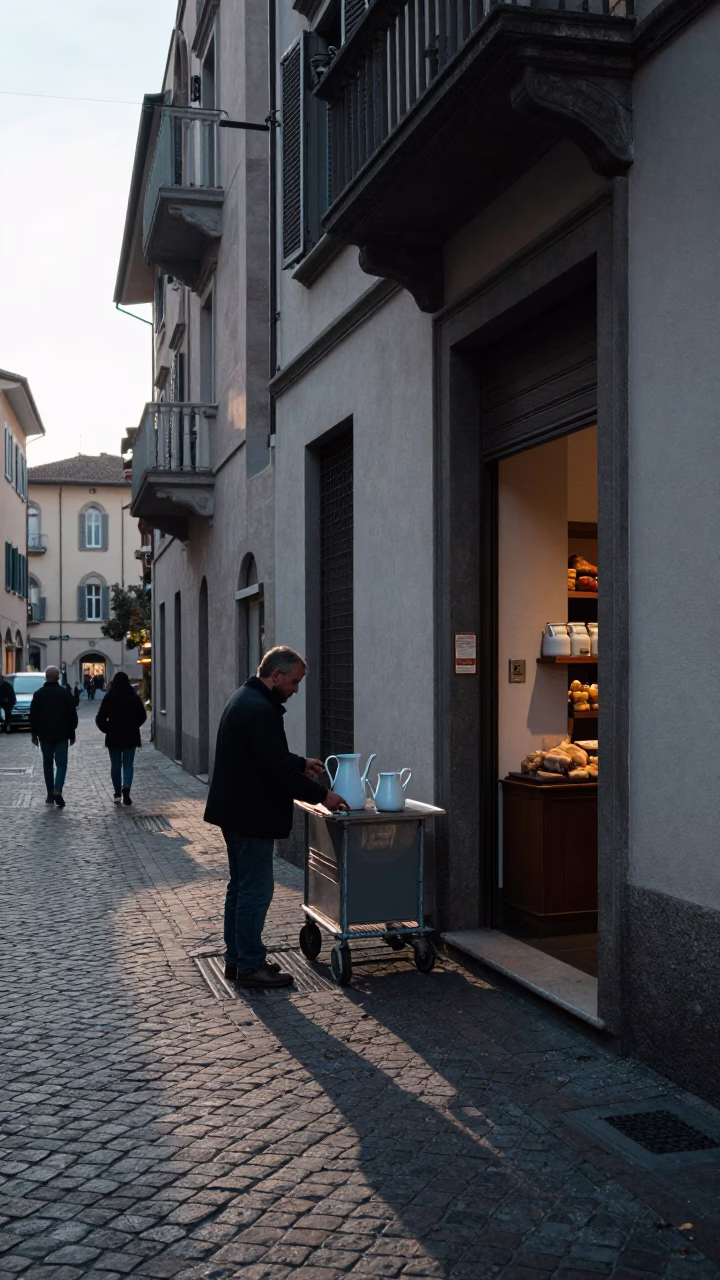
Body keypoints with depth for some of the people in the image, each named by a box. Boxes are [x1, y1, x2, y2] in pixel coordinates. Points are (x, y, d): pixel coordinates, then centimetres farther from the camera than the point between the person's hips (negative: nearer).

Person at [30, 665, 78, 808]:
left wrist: (34, 733, 10)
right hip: (61, 735, -2)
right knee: (61, 763, 0)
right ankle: (57, 790, -20)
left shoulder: (38, 694, 1)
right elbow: (72, 715, -2)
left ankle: (50, 794, 13)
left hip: (44, 735, 2)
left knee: (47, 764, 12)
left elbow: (33, 716, 2)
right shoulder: (65, 693, -3)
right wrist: (72, 734, 5)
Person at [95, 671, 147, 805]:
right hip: (130, 736, 0)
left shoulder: (109, 697, -7)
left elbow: (100, 718, -9)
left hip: (113, 737, 0)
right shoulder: (134, 697, -3)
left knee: (115, 765, 11)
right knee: (128, 765, 4)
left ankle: (117, 794, 13)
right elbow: (142, 716, 1)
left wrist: (107, 729, 6)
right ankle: (126, 789, -17)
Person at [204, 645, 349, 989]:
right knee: (256, 890, -3)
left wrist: (300, 764, 18)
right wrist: (321, 795, -17)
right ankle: (250, 966, 4)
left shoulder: (245, 699, 12)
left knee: (241, 886, 17)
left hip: (236, 812, 11)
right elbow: (278, 769, -24)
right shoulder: (259, 710, -22)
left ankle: (237, 959, 25)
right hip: (251, 815, -11)